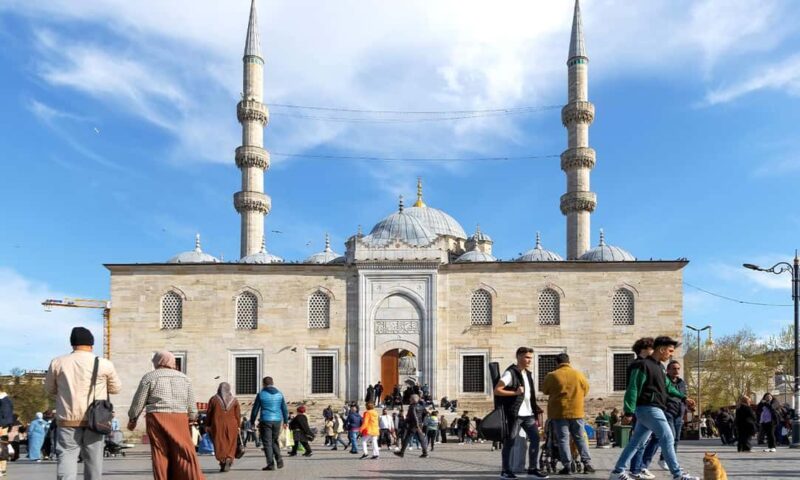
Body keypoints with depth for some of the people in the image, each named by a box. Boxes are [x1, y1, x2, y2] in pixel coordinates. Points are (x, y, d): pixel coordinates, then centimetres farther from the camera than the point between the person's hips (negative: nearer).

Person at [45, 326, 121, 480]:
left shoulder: (57, 362, -1)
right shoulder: (104, 364, -4)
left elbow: (49, 389, 12)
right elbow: (116, 388, 8)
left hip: (68, 420, 0)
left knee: (67, 457, -2)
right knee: (93, 459, 11)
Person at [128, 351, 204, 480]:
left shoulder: (149, 377, 4)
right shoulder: (184, 378, 14)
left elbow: (138, 402, 4)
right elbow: (191, 406, 14)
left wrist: (132, 419, 17)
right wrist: (191, 419, 28)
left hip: (156, 418, -2)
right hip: (180, 419, 2)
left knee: (160, 454, 4)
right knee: (184, 453, -1)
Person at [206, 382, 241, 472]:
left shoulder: (213, 399, 1)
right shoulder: (234, 400, 5)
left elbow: (208, 413, 2)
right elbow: (238, 415, 4)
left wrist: (207, 425, 10)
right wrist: (238, 426, 11)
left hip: (217, 426, -1)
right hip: (231, 426, 1)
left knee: (219, 445, 6)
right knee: (230, 444, 7)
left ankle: (222, 461, -5)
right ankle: (229, 459, -12)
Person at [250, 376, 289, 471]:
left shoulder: (261, 394, -3)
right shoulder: (279, 394, 7)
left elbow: (255, 409, 0)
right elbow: (285, 409, 9)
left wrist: (252, 422, 9)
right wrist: (285, 421, 17)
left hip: (265, 421, -4)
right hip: (277, 421, 4)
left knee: (267, 443, 1)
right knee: (274, 441, 19)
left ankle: (270, 464, -4)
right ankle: (279, 460, 6)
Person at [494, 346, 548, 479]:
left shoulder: (527, 373, 16)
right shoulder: (510, 373, -9)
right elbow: (497, 390, -16)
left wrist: (535, 410, 16)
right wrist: (515, 392, -23)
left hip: (528, 414, 8)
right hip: (515, 414, -8)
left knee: (535, 439, 3)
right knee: (510, 442, 0)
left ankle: (533, 469, 11)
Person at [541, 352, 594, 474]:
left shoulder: (552, 376, -8)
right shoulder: (579, 375, 0)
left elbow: (544, 390, 6)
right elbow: (586, 390, 12)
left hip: (559, 412, -2)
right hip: (576, 411, 2)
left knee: (563, 439, 2)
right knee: (580, 438, 12)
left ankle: (567, 466, 0)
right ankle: (587, 463, 10)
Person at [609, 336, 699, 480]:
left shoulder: (660, 367, 18)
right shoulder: (643, 365, -13)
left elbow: (668, 386, 32)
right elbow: (633, 389, -17)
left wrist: (683, 398, 27)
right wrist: (629, 412, -20)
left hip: (654, 409, 10)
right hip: (648, 408, -10)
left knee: (636, 442, 10)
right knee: (667, 438, -9)